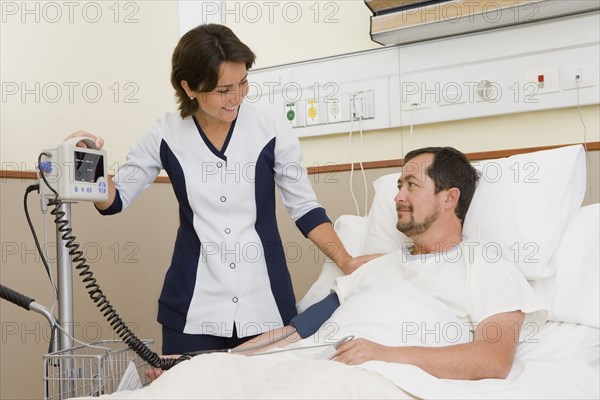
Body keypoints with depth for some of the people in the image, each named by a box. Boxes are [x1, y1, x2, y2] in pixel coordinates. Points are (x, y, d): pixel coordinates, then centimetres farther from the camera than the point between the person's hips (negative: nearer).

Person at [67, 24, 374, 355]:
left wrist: (346, 262, -8)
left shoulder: (272, 131, -7)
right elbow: (114, 200, 4)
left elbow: (305, 208, 2)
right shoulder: (167, 134, -4)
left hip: (265, 304, 0)